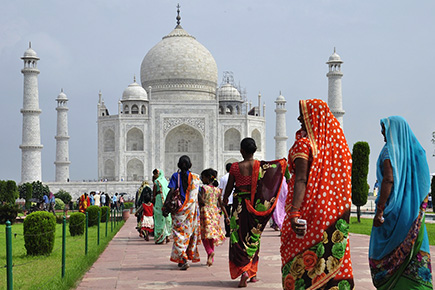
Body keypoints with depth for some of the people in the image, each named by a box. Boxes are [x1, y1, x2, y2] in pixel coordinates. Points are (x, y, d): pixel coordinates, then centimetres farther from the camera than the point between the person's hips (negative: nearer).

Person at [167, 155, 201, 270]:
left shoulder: (176, 176, -3)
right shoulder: (195, 177, 3)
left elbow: (171, 191, -12)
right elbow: (198, 195, 2)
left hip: (179, 208, -3)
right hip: (192, 209, 3)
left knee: (179, 233, -3)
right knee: (189, 232, 15)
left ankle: (183, 260, -17)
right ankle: (189, 255, 23)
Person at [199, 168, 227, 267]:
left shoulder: (204, 188, -9)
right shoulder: (218, 190, 8)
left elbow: (202, 202, -19)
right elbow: (221, 205, 9)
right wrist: (226, 216, 12)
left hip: (205, 212, -5)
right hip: (215, 213, 5)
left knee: (204, 235, 1)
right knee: (212, 236, 13)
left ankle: (210, 251, -25)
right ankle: (211, 258, 16)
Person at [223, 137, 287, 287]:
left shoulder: (235, 167, -7)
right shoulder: (260, 166, -6)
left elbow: (229, 187, 2)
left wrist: (225, 198, 20)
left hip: (239, 206, -2)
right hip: (255, 206, 2)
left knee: (239, 237, 3)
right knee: (253, 238, 14)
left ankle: (243, 271, -16)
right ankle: (252, 273, 20)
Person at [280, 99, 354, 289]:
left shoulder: (304, 143, -10)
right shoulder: (336, 142, 10)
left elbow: (301, 180, -21)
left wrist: (294, 212, -28)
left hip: (310, 206, -7)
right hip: (334, 211, 7)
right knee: (335, 257, 9)